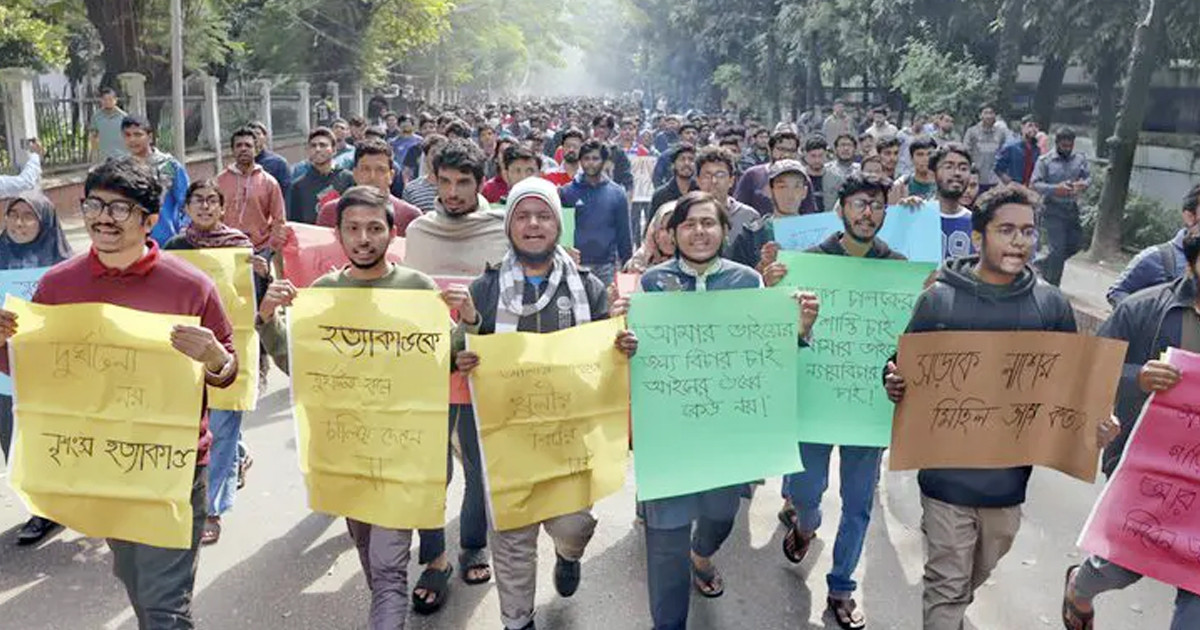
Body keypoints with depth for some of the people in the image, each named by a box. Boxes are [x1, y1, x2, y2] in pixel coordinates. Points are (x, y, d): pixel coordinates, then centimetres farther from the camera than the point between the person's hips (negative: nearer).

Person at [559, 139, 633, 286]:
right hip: (575, 264, 0)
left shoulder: (617, 193, 4)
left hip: (606, 266, 0)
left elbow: (624, 232, 6)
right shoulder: (567, 192, 1)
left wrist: (627, 264, 3)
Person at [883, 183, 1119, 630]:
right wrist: (893, 381, -23)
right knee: (947, 581, 4)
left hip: (1011, 472, 3)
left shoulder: (1052, 304, -1)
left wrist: (1094, 421, -13)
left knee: (981, 570, 24)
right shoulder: (938, 299, -7)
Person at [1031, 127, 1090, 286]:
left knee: (1076, 243, 12)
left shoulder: (1080, 160, 8)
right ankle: (1052, 286, 7)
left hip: (1072, 208, 6)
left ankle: (1042, 263, 32)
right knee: (1057, 248, -5)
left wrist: (1083, 184, -13)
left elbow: (1088, 177, 12)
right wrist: (1056, 189, -24)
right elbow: (1035, 184, -10)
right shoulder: (1045, 161, -5)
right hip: (1053, 209, -6)